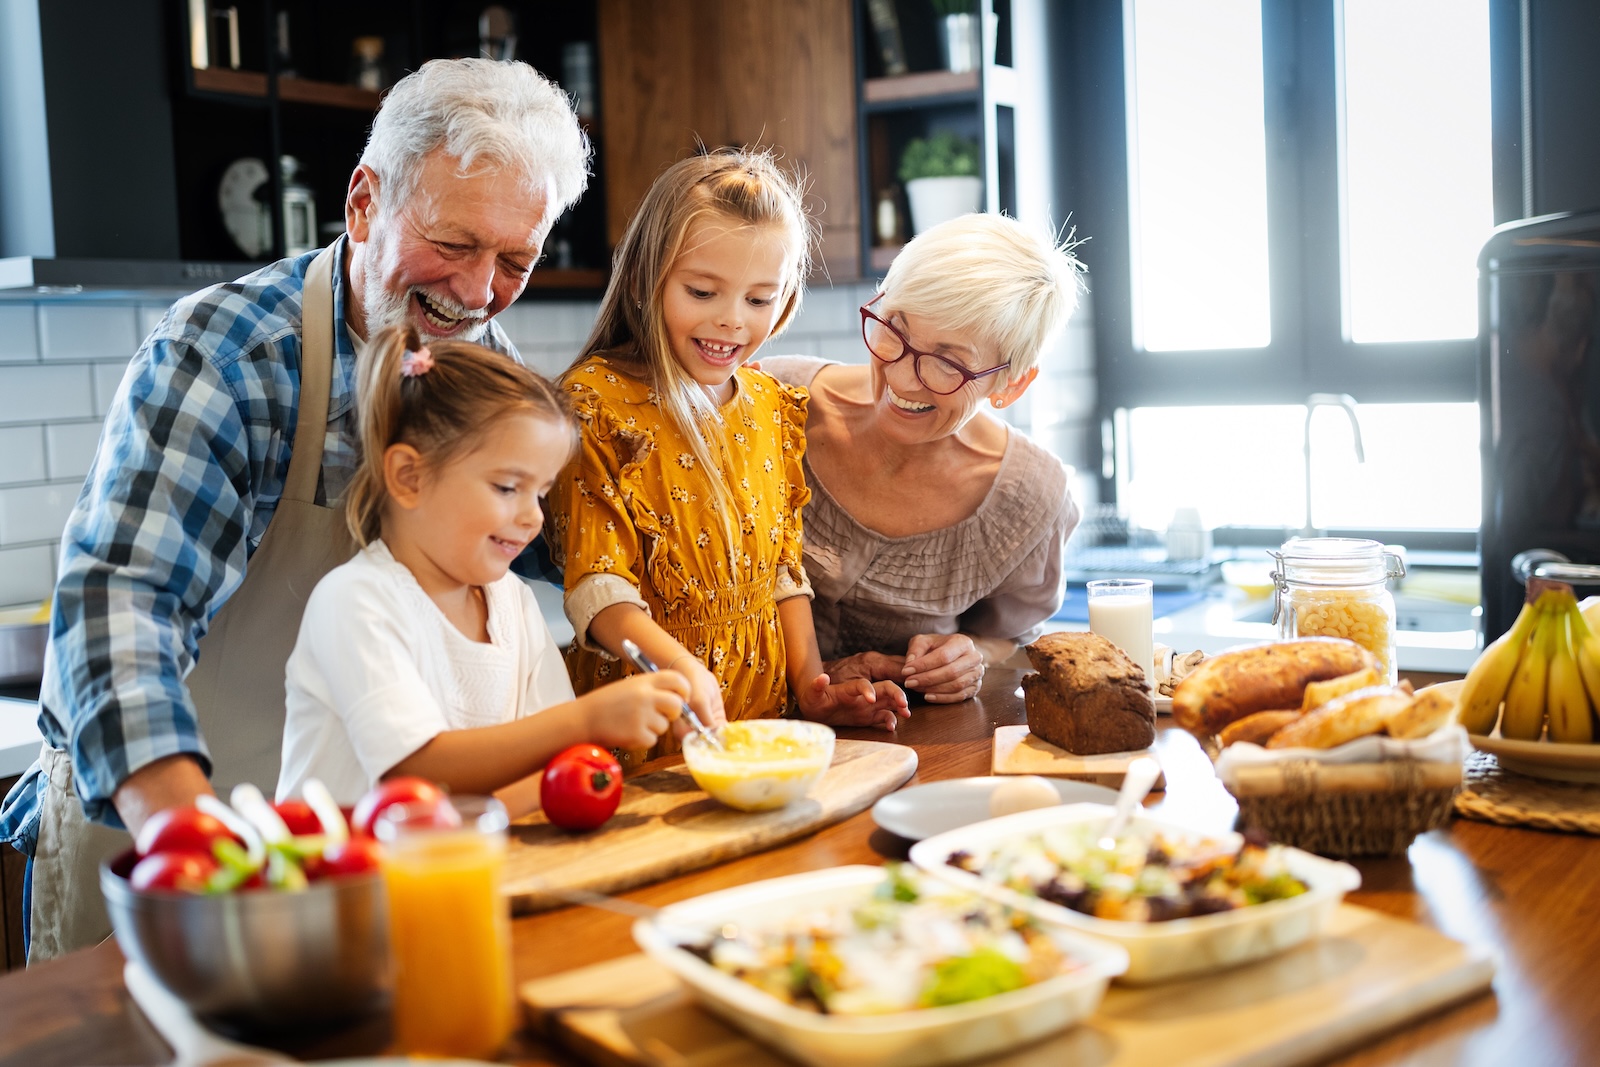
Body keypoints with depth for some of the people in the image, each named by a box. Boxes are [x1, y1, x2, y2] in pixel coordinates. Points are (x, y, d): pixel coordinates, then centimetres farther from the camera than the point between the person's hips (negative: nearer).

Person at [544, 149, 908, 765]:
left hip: (763, 714, 5)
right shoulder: (597, 398, -7)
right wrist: (680, 666, -30)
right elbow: (597, 583, -13)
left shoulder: (774, 409, 11)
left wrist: (810, 683, 5)